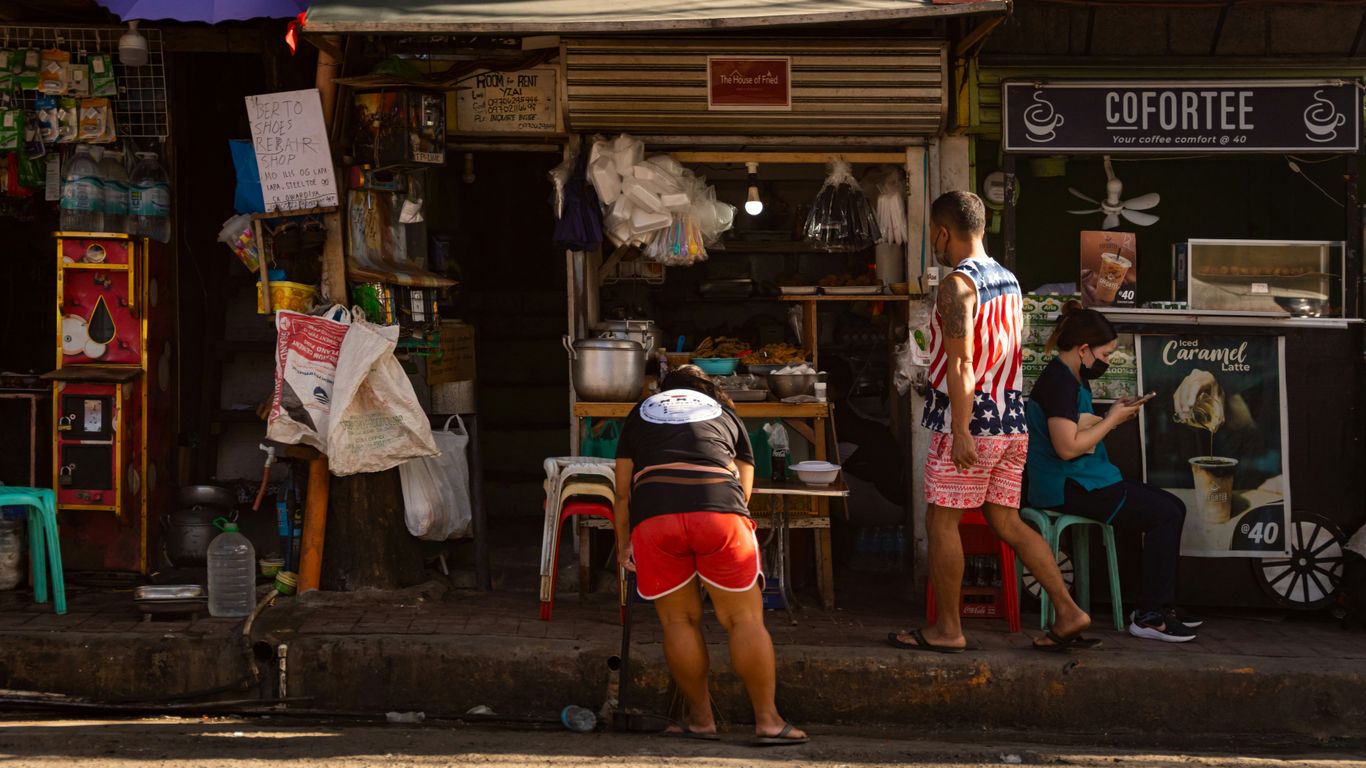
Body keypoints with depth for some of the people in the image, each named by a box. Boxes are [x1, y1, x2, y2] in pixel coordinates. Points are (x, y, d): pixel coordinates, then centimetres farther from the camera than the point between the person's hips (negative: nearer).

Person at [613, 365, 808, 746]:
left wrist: (623, 543, 32)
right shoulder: (726, 414, 30)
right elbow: (745, 485, 25)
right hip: (720, 508, 0)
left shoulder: (641, 412, 30)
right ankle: (768, 721, 5)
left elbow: (623, 489, 25)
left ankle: (701, 718, 17)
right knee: (745, 619, 5)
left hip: (654, 514, 1)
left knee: (678, 621, 11)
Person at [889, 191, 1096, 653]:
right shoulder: (1008, 280, 13)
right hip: (1012, 420, 8)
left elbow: (961, 363, -20)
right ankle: (1069, 613, 6)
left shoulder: (958, 283, -13)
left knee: (941, 522, 2)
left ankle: (947, 629, 7)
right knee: (1006, 522, 12)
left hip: (971, 422, -8)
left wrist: (960, 432, -21)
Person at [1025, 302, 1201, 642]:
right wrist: (1112, 420, -13)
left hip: (1083, 482, 11)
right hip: (1067, 489, -11)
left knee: (1172, 507, 8)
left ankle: (1158, 608, 10)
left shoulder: (1074, 380, 16)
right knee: (1167, 514, -13)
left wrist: (1114, 416, 4)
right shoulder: (1059, 382, -17)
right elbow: (1067, 447, -24)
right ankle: (1149, 616, -9)